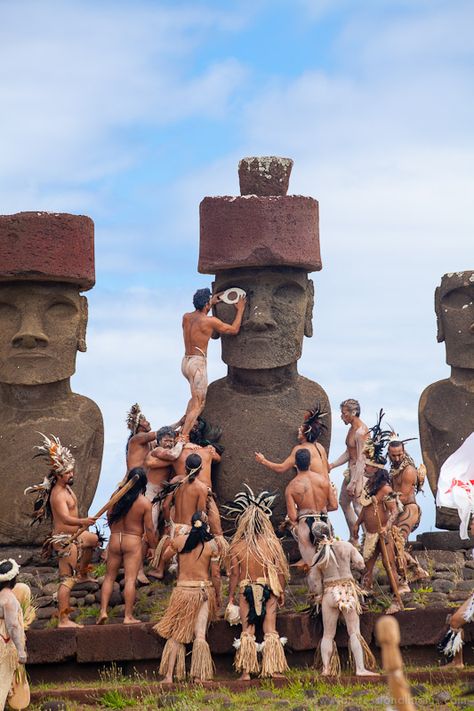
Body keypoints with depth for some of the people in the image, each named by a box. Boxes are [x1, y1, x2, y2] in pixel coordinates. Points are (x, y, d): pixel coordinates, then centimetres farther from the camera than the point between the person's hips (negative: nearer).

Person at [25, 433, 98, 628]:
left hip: (73, 535, 11)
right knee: (67, 579, -13)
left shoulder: (66, 487, 2)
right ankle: (63, 620, -16)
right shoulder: (59, 495, -29)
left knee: (93, 539, 38)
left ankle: (82, 574, 51)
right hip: (64, 539, -11)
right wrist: (83, 521, -58)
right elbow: (65, 518, -45)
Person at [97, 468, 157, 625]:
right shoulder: (145, 503, -10)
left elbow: (109, 517, 11)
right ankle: (128, 616, -4)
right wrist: (153, 547, 5)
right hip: (133, 542, -3)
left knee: (110, 577, 13)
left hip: (115, 540, 3)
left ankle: (103, 611, 6)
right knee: (130, 579, -3)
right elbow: (149, 528, -8)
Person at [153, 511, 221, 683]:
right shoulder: (211, 545, -6)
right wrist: (218, 596, 12)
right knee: (200, 635, -1)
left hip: (183, 590, 1)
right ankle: (198, 676, -6)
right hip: (204, 591, 0)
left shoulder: (180, 540, -5)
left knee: (175, 635, 7)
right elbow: (216, 575, -2)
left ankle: (169, 675, 4)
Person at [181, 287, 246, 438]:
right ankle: (184, 436, -11)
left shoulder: (186, 317, 5)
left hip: (185, 362, 8)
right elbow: (234, 330, -3)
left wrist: (212, 302, 35)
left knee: (197, 397, 27)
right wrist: (240, 310, 9)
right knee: (198, 404, -4)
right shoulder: (210, 321, -14)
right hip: (197, 363, -8)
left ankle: (184, 425, 21)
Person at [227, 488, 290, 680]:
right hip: (269, 590, 1)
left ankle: (246, 671, 5)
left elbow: (234, 573, -6)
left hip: (245, 590, -1)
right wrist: (281, 592, 12)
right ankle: (273, 669, 9)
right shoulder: (272, 544, -7)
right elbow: (280, 570, -1)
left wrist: (231, 595, 6)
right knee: (270, 630, 8)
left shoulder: (237, 546, -9)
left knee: (247, 630, 6)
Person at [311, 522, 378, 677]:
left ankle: (326, 669, 1)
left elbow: (317, 584, 4)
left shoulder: (318, 558, 0)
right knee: (354, 632, 0)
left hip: (329, 594, 1)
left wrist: (319, 598, 22)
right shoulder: (346, 546, -3)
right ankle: (360, 668, -8)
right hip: (349, 591, -1)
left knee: (328, 635, 8)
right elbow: (361, 564, 0)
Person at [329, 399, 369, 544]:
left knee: (358, 506, -8)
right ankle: (353, 538, 28)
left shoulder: (360, 432, -21)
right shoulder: (352, 428, 10)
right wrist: (332, 465, 11)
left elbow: (361, 459, -24)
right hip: (351, 469, 11)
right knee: (344, 501, 19)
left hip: (360, 471, -11)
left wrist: (352, 482, -24)